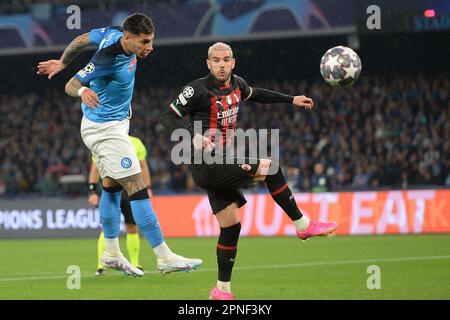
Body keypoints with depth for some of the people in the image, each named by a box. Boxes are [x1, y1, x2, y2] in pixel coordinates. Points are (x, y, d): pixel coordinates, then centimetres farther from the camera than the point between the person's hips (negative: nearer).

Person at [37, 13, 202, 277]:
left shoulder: (115, 34, -6)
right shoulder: (109, 60, -30)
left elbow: (82, 39, 10)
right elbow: (71, 85, -25)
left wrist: (62, 62, 24)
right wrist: (83, 91, -48)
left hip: (113, 125, 10)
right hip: (106, 129, -10)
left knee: (112, 187, 16)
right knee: (138, 189, -11)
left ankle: (112, 253, 24)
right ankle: (165, 258, -12)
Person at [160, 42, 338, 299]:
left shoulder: (236, 84, 10)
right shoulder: (198, 89, -13)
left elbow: (254, 94, 32)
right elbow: (167, 117, -12)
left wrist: (291, 100, 29)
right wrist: (192, 135, -29)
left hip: (222, 165, 8)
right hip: (207, 165, -8)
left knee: (231, 226, 7)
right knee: (268, 167, -17)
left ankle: (222, 289, 16)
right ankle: (303, 225, -6)